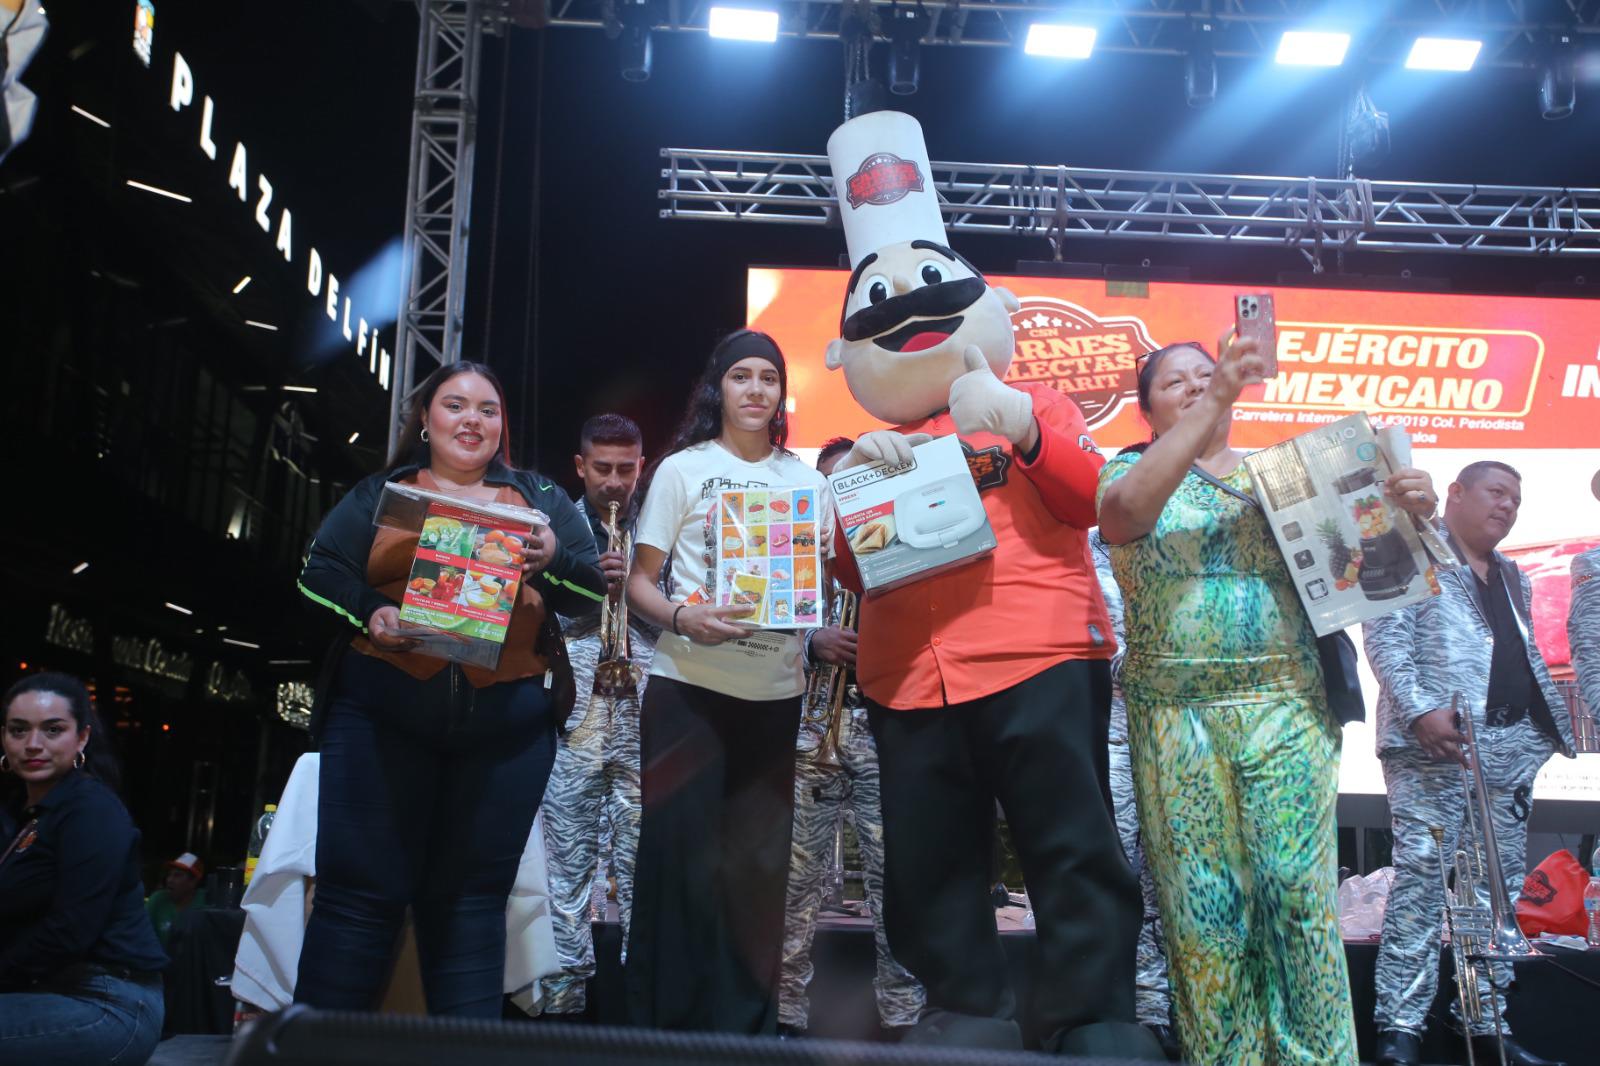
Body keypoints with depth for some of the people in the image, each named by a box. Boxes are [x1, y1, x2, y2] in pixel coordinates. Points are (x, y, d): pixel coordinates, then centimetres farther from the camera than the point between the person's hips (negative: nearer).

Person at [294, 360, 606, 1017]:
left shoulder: (540, 498, 16)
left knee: (471, 898, 6)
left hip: (507, 728, 1)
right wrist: (370, 613, -13)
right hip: (384, 715, 0)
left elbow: (593, 588, 8)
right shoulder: (379, 493, 15)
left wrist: (553, 559, -12)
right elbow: (321, 570, 5)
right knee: (361, 891, 0)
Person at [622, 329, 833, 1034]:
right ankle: (664, 1016, 11)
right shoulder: (684, 469, 3)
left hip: (776, 691, 3)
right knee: (680, 851, -2)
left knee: (759, 861, 7)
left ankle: (748, 1022, 19)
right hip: (689, 686, -3)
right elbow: (640, 582, 0)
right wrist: (683, 619, -19)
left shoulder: (806, 480, 11)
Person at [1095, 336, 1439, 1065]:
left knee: (1298, 887, -3)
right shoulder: (1131, 471, 7)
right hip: (1178, 716, -1)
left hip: (1287, 707, 2)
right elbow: (1124, 513, -17)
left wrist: (1406, 509, -12)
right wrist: (1214, 403, -22)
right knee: (1204, 901, 2)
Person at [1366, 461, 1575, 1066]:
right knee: (1421, 878, -9)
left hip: (1512, 748, 8)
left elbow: (1529, 658, 26)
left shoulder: (1513, 578, 25)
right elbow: (1384, 634, -10)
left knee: (1501, 887, 8)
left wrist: (1556, 725, 12)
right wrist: (1420, 709, -20)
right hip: (1435, 743, -7)